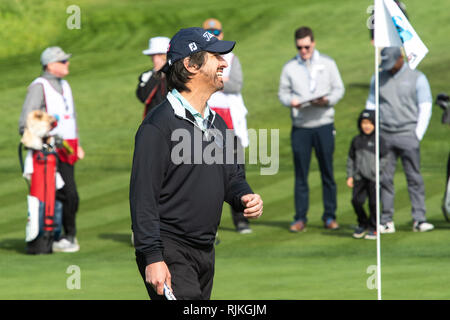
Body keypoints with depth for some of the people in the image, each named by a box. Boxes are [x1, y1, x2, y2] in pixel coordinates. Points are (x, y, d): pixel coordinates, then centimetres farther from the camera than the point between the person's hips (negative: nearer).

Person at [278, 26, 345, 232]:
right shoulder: (289, 67, 8)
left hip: (324, 124, 0)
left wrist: (327, 100, -14)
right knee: (301, 174, 0)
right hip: (300, 127, 0)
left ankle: (329, 217, 10)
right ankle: (300, 219, 3)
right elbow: (283, 92, 9)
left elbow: (339, 89, 6)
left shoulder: (327, 64, 7)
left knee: (327, 172, 3)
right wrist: (291, 101, -13)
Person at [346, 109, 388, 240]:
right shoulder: (356, 140, 11)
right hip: (359, 178, 4)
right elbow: (351, 159, 16)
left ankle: (373, 229, 11)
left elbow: (384, 159, -1)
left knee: (373, 202, -2)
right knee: (356, 201, -2)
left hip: (374, 178, -4)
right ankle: (362, 224, 20)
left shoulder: (379, 140, 0)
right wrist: (350, 176, 10)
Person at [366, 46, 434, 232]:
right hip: (384, 136, 3)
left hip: (407, 135, -3)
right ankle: (386, 221, 2)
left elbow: (425, 109, 2)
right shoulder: (378, 79, 13)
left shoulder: (417, 78, 4)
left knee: (414, 178, -5)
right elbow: (370, 106, 18)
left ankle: (419, 219, -4)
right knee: (384, 179, -1)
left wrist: (418, 135, -5)